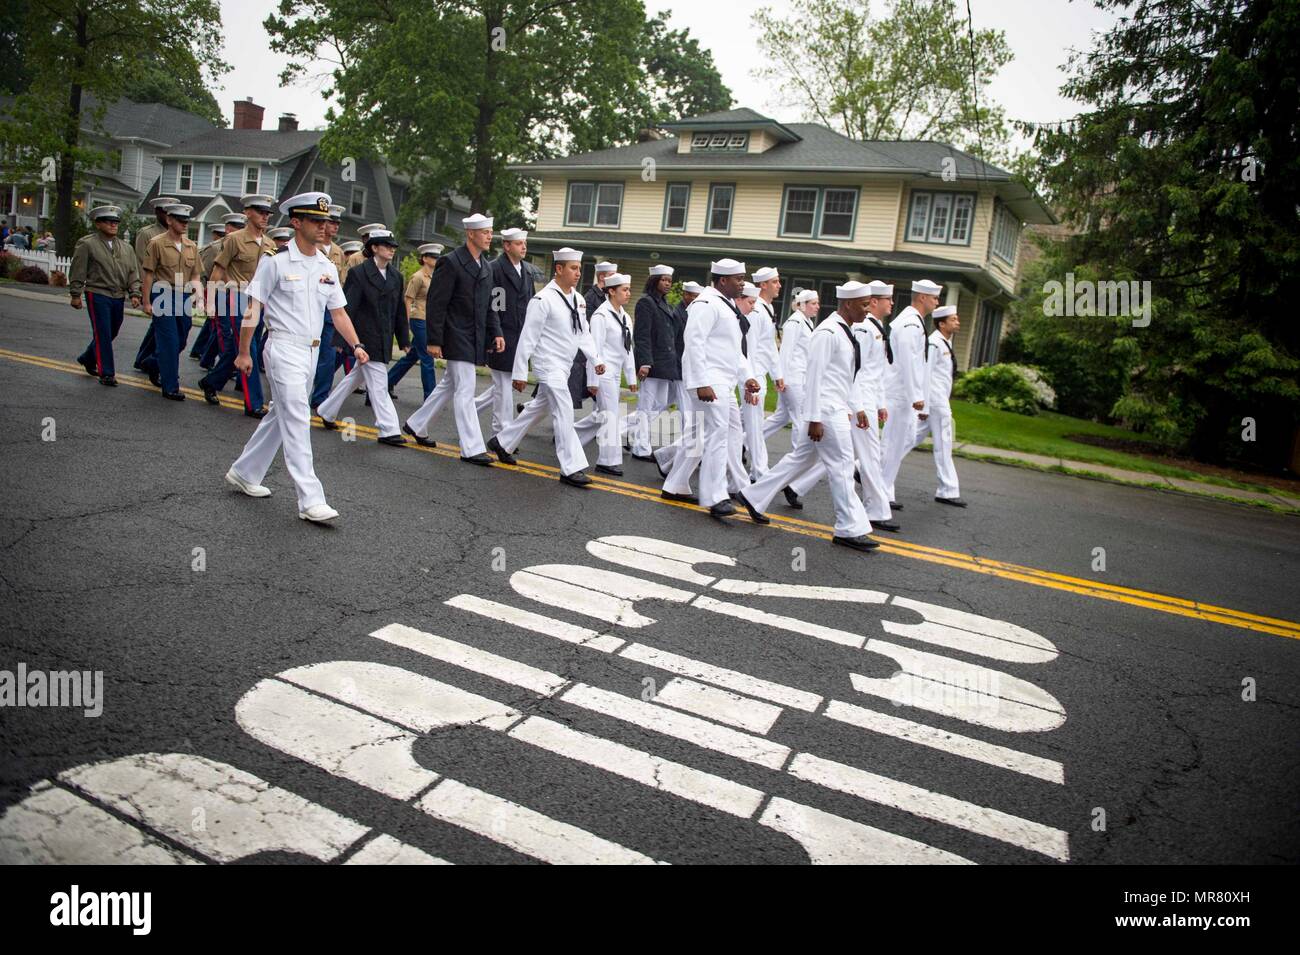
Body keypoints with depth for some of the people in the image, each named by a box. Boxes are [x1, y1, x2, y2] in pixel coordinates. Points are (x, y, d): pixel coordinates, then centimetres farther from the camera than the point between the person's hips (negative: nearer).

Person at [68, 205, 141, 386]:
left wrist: (134, 293, -2)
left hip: (118, 297, 6)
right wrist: (75, 295, -5)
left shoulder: (125, 247, 13)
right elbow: (77, 271, -3)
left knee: (111, 333, 14)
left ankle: (87, 359, 36)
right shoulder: (87, 244, -3)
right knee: (103, 335, -6)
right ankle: (106, 374, -1)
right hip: (98, 295, -6)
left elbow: (133, 271, 10)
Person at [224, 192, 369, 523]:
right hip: (284, 349, -7)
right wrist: (244, 352, -5)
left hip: (311, 352, 7)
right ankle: (310, 500, -13)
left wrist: (355, 345, 1)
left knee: (280, 416, 16)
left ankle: (244, 472, 33)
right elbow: (252, 309, -5)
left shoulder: (328, 267, 11)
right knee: (297, 421, -11)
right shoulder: (276, 262, -7)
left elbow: (338, 312, 14)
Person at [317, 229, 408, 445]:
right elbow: (347, 308, -11)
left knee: (355, 377, 17)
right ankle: (388, 430, -2)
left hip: (385, 338, 7)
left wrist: (404, 338, 14)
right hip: (366, 338, -7)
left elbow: (400, 310, 15)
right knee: (378, 384, -6)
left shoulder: (396, 276, 10)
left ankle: (326, 411, 33)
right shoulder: (358, 273, -9)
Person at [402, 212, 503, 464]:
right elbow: (435, 304, -13)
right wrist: (434, 341, -15)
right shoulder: (451, 262, -12)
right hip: (456, 337, -9)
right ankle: (472, 449, -5)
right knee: (465, 391, -8)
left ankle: (416, 425, 34)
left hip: (475, 339, 9)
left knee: (449, 386, 18)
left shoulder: (486, 267, 13)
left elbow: (488, 306, 19)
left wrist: (496, 333, 6)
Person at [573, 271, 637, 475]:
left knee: (603, 414, 13)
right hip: (603, 372, -8)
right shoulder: (601, 316, -12)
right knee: (610, 415, -7)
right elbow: (595, 348, -14)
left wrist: (631, 377, 16)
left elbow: (627, 349, 17)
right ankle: (608, 460, 0)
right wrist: (593, 380, -16)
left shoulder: (625, 317, 13)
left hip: (615, 373, 8)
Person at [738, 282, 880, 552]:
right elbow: (814, 376, -20)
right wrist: (814, 419, -21)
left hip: (839, 410, 10)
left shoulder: (847, 332, 14)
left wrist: (857, 408, 19)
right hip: (827, 411, -10)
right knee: (841, 468, -3)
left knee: (802, 458, 15)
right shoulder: (828, 333, -17)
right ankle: (850, 529, 6)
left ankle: (754, 497, 24)